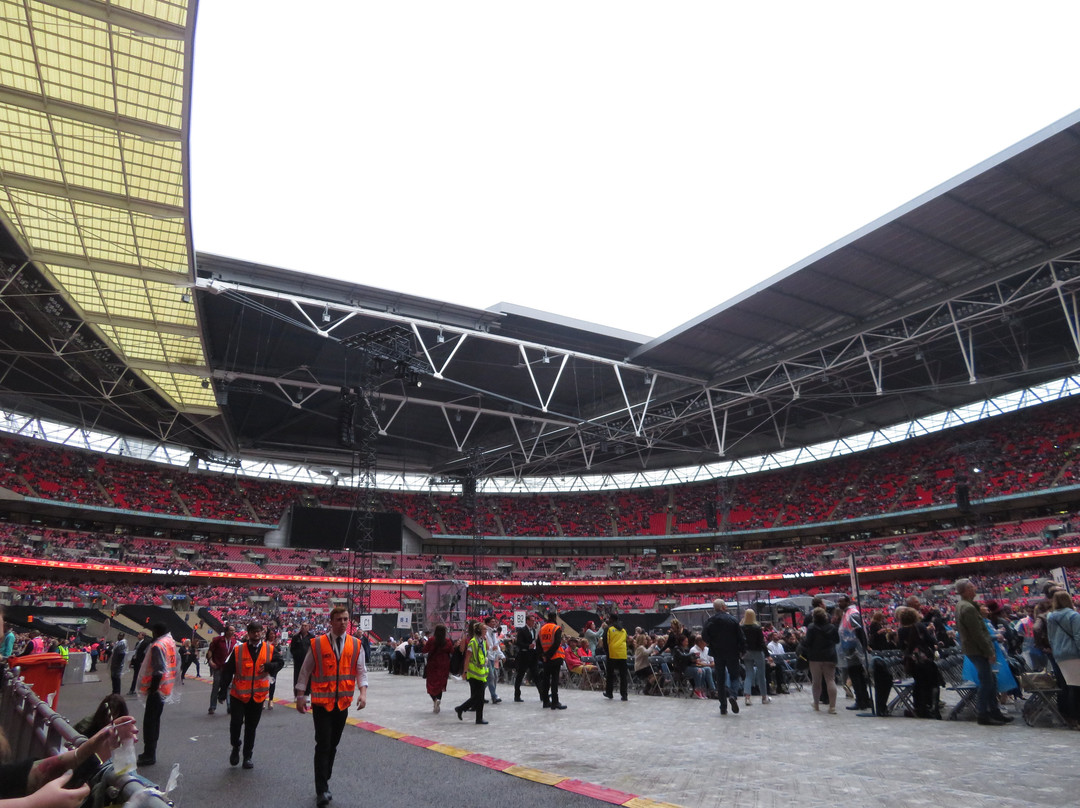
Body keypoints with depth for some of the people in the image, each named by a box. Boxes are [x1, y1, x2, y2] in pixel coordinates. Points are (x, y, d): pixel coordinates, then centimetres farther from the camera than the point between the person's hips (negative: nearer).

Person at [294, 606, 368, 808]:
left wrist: (363, 692, -14)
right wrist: (300, 695, -2)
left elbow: (361, 670, 0)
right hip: (321, 702, -3)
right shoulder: (317, 643, -7)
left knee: (333, 745, 15)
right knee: (323, 746, -7)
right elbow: (305, 670, 0)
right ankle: (322, 791, -1)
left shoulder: (355, 645, 0)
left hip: (343, 702, 3)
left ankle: (324, 783, 31)